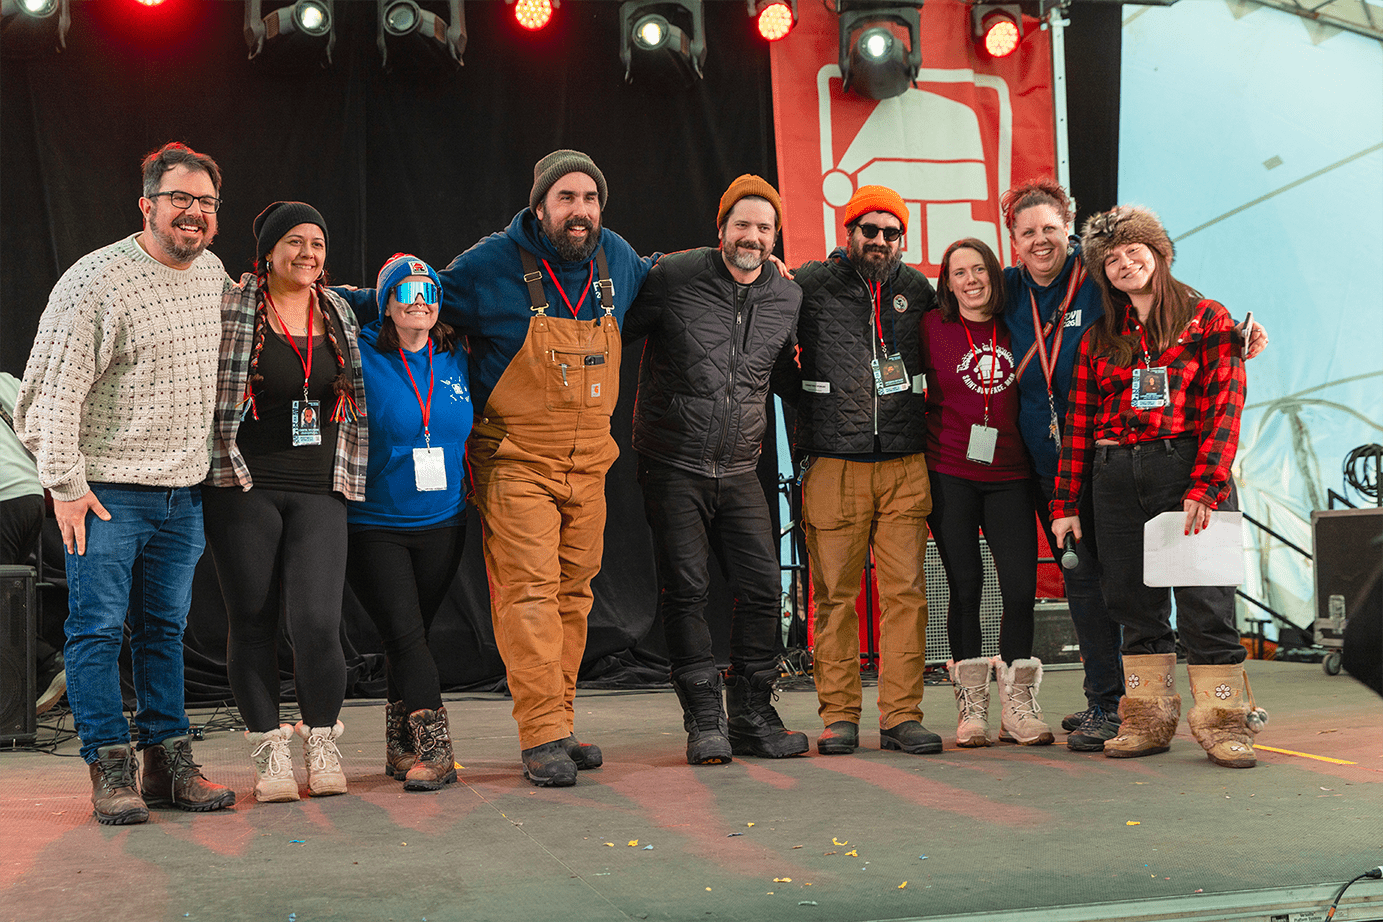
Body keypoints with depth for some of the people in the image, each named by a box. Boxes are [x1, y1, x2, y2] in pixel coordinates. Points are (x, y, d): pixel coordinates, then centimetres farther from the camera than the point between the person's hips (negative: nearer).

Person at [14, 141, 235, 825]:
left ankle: (170, 762, 17)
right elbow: (55, 389, -12)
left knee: (165, 629, 11)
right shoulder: (97, 280, -12)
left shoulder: (213, 274, 9)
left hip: (183, 493, 6)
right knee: (98, 628, -1)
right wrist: (65, 485, -14)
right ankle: (111, 769, 7)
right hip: (107, 491, -6)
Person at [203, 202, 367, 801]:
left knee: (317, 621, -11)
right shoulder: (231, 309, -1)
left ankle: (322, 744, 9)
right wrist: (222, 466, -1)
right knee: (252, 623, 3)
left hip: (318, 492, 2)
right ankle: (269, 753, 16)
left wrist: (349, 476, 17)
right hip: (244, 488, -2)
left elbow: (355, 401, 21)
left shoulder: (339, 314, 12)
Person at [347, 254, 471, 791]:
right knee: (405, 635, -11)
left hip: (441, 525, 4)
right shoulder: (360, 355, -7)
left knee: (411, 637, 11)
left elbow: (469, 430, 20)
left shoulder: (455, 360, 5)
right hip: (373, 526, -4)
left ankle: (402, 750, 22)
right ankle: (435, 751, -9)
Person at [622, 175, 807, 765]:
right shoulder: (672, 278, -7)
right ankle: (705, 722, 5)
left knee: (762, 587, -1)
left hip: (740, 472, 4)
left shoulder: (788, 298, 6)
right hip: (673, 466, -3)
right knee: (685, 590, -4)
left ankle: (752, 716, 12)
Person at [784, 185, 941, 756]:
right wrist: (802, 402, 1)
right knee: (835, 595, 0)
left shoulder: (916, 289, 12)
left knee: (906, 591, 0)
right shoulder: (811, 285, 2)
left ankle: (901, 714, 5)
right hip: (833, 465, -2)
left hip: (905, 466, 2)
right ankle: (838, 715, 8)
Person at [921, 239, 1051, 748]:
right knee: (965, 587, 0)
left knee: (1021, 587, -4)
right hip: (949, 473, -2)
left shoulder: (1014, 330, 8)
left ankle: (1017, 707, 9)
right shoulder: (931, 328, 1)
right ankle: (971, 708, 9)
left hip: (1008, 476, 2)